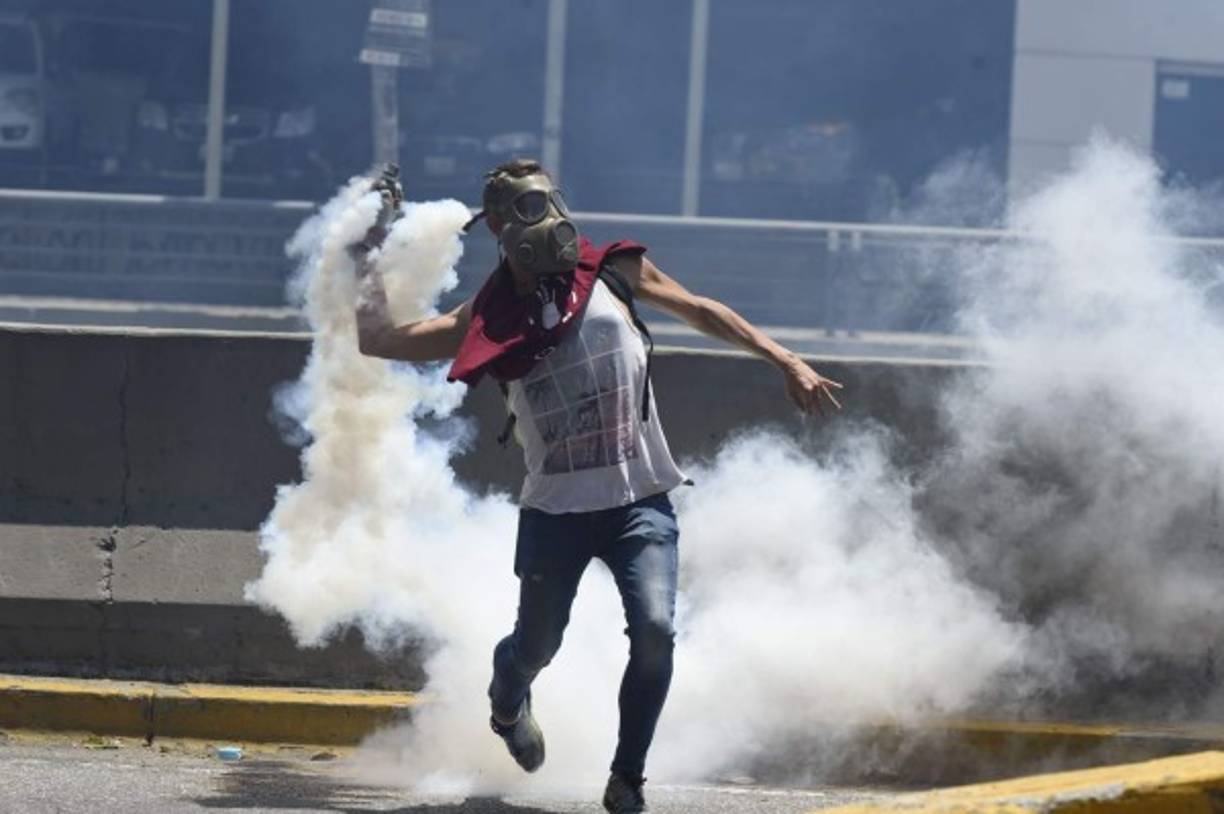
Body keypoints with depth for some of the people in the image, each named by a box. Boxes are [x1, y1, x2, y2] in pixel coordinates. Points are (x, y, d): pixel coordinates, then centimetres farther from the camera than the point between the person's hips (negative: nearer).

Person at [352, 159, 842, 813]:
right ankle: (507, 705, 47)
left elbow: (702, 312, 14)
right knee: (536, 646, 8)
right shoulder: (489, 319, 2)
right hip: (554, 510, 0)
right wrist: (371, 250, -1)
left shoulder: (613, 273, 4)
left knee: (654, 630, -19)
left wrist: (786, 362, 9)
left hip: (640, 502, 0)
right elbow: (377, 339, 2)